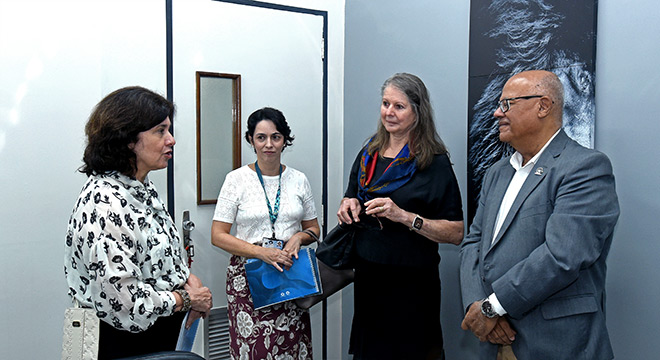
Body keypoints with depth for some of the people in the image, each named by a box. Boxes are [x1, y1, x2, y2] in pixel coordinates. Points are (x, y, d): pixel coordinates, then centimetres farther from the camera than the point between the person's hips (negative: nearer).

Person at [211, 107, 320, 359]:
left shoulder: (298, 180, 7)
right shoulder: (237, 179, -1)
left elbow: (314, 229, 16)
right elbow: (218, 236, -4)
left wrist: (299, 237, -7)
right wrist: (262, 252, -15)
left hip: (292, 277, 2)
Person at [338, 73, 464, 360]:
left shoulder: (434, 162, -11)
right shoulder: (369, 154, 6)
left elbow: (455, 233, -14)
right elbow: (351, 200, 20)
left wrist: (405, 216, -24)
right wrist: (349, 206, -2)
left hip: (411, 284, -5)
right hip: (367, 278, 5)